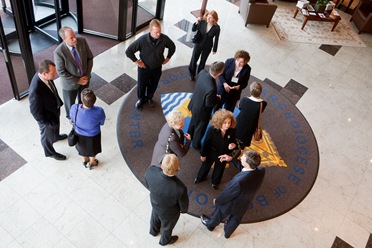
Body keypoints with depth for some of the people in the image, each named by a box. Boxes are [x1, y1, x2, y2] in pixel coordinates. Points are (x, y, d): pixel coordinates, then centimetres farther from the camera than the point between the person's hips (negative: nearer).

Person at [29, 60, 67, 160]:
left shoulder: (42, 74, -21)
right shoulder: (36, 91, -44)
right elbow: (35, 111, -29)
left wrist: (58, 102, 13)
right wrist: (46, 123, -16)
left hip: (55, 109, 7)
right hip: (47, 118, -7)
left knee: (56, 126, 36)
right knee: (48, 135, 24)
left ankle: (56, 136, 69)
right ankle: (50, 152, 53)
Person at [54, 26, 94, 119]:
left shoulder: (82, 41, -20)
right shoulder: (59, 52, -31)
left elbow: (90, 58, -7)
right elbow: (61, 72, -21)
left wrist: (87, 75, -12)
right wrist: (77, 81, -17)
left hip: (85, 78, 4)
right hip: (70, 83, -3)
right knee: (70, 103, 23)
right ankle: (71, 117, 54)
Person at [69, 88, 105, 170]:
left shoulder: (74, 108, -35)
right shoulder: (99, 111, -39)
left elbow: (73, 120, -13)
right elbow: (102, 123, -17)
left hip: (79, 135, 2)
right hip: (93, 136, -1)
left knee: (82, 147, 35)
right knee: (93, 149, 32)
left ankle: (84, 160, 62)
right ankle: (92, 162, 58)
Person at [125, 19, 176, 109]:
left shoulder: (164, 38, -22)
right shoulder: (142, 40, -31)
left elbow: (172, 47, 2)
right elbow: (128, 51, -21)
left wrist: (168, 58, 2)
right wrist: (136, 61, -16)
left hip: (157, 68, 3)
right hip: (144, 68, -2)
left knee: (153, 85, 24)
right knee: (141, 85, 20)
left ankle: (149, 98, 55)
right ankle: (141, 99, 51)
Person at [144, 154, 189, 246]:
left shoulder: (151, 170, -37)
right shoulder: (180, 188, -45)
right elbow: (184, 205, -21)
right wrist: (183, 210, 3)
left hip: (155, 204, 3)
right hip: (169, 213, -3)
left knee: (155, 218, 38)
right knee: (167, 227, 32)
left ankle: (153, 231, 70)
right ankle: (165, 240, 64)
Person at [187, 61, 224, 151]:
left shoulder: (203, 73, -21)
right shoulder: (211, 88, -43)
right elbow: (209, 103, -26)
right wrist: (218, 98, -9)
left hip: (195, 104, 7)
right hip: (202, 110, -7)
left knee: (193, 121, 34)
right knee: (200, 128, 22)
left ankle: (189, 136, 61)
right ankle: (196, 144, 48)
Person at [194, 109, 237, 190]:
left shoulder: (232, 131, -27)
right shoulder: (212, 130, -33)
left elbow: (233, 141, -6)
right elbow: (206, 143, -19)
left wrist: (233, 145, -31)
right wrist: (203, 154, -7)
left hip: (223, 155, 2)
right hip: (211, 153, -2)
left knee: (219, 169, 29)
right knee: (205, 166, 27)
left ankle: (215, 182, 60)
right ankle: (200, 178, 60)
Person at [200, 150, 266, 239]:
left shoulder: (240, 181, -47)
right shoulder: (261, 170, -30)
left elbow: (227, 194, -25)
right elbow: (243, 167, -7)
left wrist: (217, 200, -6)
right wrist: (231, 160, -13)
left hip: (231, 205, -5)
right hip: (244, 205, 5)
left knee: (219, 213, 28)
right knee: (235, 219, 33)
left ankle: (210, 224, 60)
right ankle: (227, 233, 63)